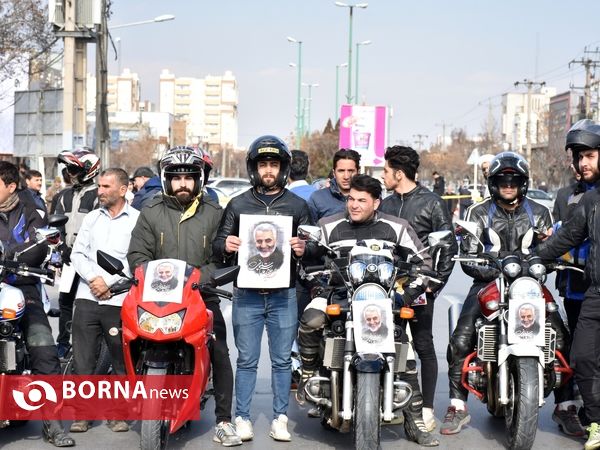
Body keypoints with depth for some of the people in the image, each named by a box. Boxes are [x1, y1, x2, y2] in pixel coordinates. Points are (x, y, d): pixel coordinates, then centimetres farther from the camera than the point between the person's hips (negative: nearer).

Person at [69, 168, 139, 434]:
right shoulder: (92, 218, 16)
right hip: (87, 297, 4)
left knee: (121, 361, 3)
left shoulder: (137, 220, 2)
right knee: (82, 358, 1)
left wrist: (109, 283, -13)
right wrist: (93, 278, -6)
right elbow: (77, 253, 11)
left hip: (119, 299, -3)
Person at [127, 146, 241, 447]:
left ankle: (223, 421, -3)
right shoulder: (151, 213, 10)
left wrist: (199, 277, -13)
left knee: (220, 354, -9)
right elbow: (137, 255, 4)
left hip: (202, 295, 0)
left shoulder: (213, 215, 11)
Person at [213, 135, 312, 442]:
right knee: (247, 360, 5)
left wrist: (303, 250, -13)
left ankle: (280, 418, 16)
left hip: (284, 295, 0)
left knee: (282, 360, 7)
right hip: (247, 294, 0)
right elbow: (218, 245, 8)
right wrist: (225, 245, -15)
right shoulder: (237, 204, 8)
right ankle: (242, 417, 14)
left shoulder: (298, 206, 8)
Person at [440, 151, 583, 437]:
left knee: (560, 338, -16)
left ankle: (564, 406, -3)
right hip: (487, 282, -1)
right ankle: (457, 406, -8)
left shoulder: (539, 213, 11)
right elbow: (468, 257, -2)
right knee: (460, 339, -19)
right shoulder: (478, 213, 6)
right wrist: (494, 271, -20)